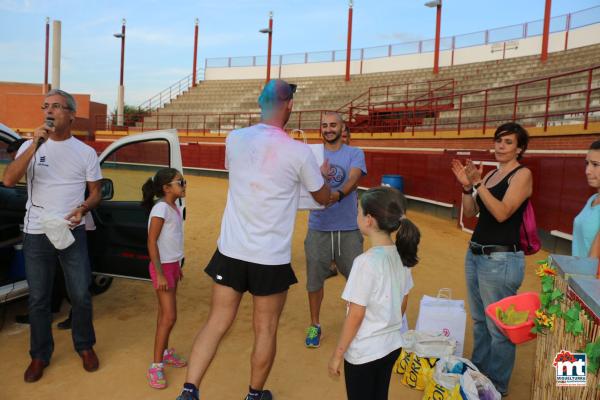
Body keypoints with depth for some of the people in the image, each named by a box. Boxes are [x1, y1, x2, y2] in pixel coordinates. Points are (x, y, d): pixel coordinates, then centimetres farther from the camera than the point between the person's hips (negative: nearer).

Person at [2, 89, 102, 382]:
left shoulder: (86, 152, 3)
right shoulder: (30, 146, 2)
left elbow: (95, 192, 7)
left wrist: (82, 209, -15)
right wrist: (35, 145, -22)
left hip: (72, 233, 0)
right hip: (36, 235, 1)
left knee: (81, 295, 5)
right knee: (38, 299, 10)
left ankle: (85, 347, 26)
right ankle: (40, 355, 27)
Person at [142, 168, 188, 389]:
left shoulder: (174, 208, 8)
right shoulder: (161, 208, -19)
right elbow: (152, 242, -20)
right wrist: (159, 273, -22)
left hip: (172, 265, 8)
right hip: (163, 266, -8)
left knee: (165, 313, 18)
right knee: (169, 316, -7)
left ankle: (164, 352, 32)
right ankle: (156, 366, 2)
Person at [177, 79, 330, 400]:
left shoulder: (234, 140, -2)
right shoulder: (298, 152, -11)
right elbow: (323, 198, 4)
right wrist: (322, 174, 27)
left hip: (231, 250, 3)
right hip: (271, 257, -3)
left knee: (217, 322, 15)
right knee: (265, 330, 15)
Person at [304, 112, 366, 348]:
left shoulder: (355, 154, 2)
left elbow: (353, 179, -17)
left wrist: (338, 194, -38)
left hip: (349, 229, -1)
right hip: (318, 228, 1)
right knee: (314, 279, 8)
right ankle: (314, 325, 29)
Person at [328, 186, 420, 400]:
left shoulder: (366, 261, -25)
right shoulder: (401, 255, -4)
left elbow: (356, 315, -20)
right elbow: (402, 304, 7)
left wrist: (337, 354, -9)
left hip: (364, 352, -6)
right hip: (392, 345, 7)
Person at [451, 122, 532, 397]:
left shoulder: (522, 174, -8)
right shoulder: (490, 174, 12)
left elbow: (502, 213, -20)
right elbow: (469, 213, 8)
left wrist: (478, 183, -24)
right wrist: (466, 186, -6)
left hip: (501, 259, -8)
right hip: (475, 254, 8)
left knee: (498, 326, 2)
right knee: (479, 319, 20)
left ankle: (497, 385, 20)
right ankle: (478, 372, 37)